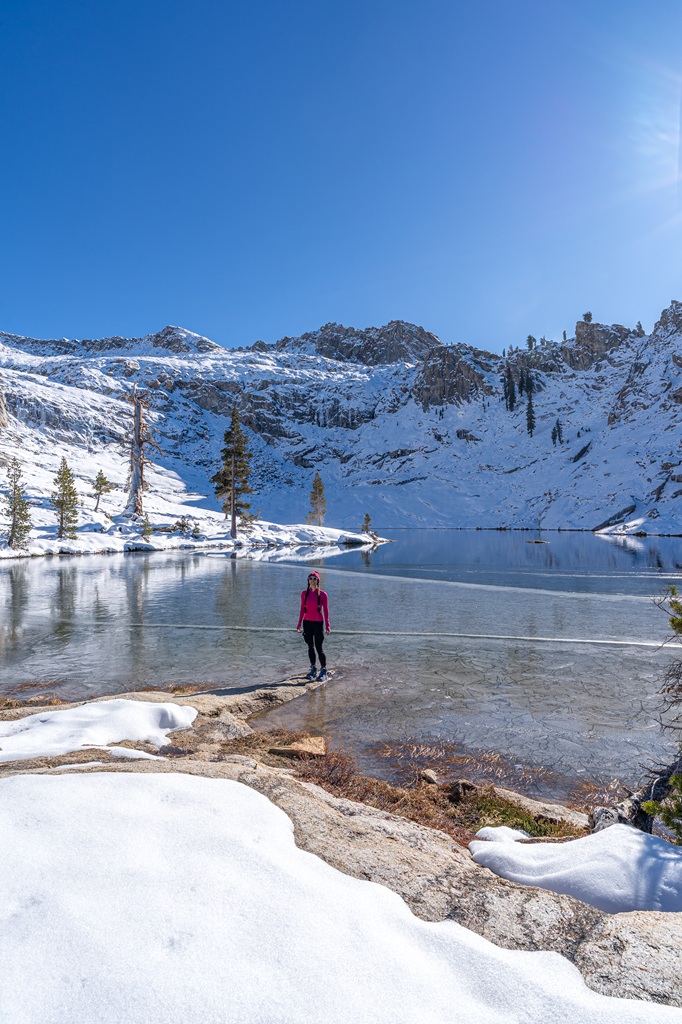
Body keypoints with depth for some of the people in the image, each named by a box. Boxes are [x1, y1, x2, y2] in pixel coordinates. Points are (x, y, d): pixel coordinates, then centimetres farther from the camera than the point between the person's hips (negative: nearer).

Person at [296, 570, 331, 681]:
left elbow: (326, 611, -4)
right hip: (307, 623, 4)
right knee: (310, 647, 11)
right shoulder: (304, 593, 4)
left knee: (319, 648, -3)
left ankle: (323, 671, 9)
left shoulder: (322, 594, -6)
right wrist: (299, 624, 9)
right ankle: (313, 669, 23)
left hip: (318, 623, -4)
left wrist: (327, 626, -8)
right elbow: (302, 610, 10)